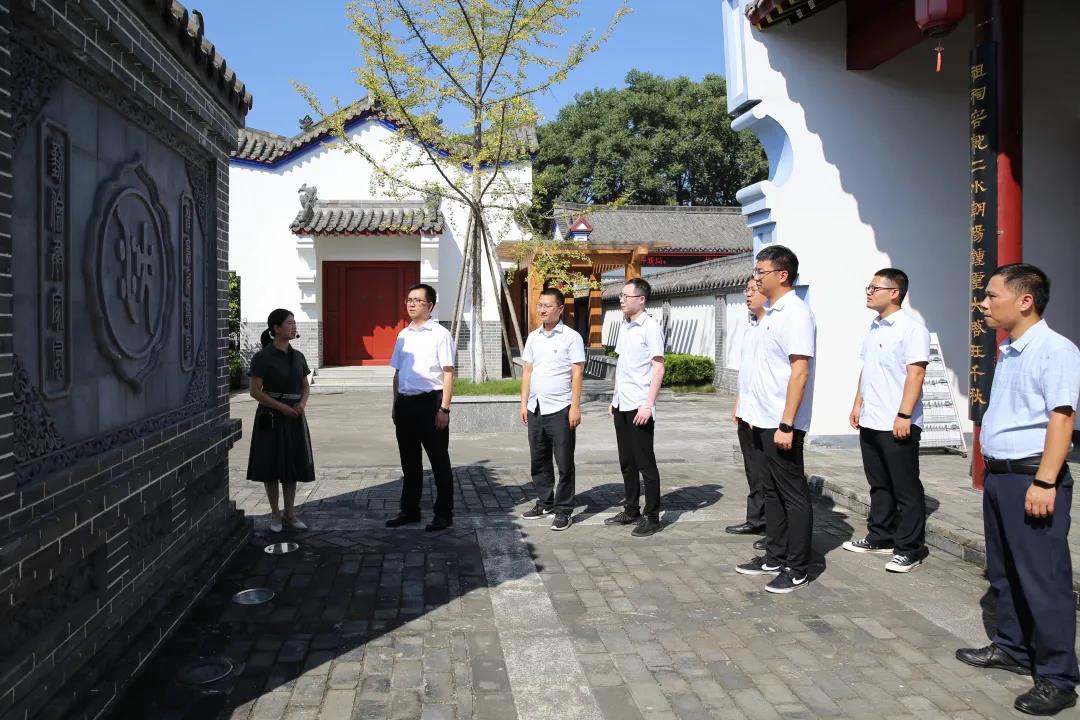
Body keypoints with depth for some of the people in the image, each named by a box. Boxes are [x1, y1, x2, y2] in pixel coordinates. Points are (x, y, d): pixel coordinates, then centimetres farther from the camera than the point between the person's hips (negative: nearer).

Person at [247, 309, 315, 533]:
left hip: (294, 417, 5)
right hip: (271, 417, -5)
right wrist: (282, 407, -17)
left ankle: (290, 512, 19)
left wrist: (302, 404, -6)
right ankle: (275, 514, 14)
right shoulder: (263, 357, -9)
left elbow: (306, 387, 14)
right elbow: (255, 391, -12)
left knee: (292, 465, 8)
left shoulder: (297, 356, 7)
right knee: (271, 466, 2)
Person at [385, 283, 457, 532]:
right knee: (409, 461, 15)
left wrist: (444, 409, -15)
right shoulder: (403, 335, 12)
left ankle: (443, 514, 13)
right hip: (405, 402, 6)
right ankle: (409, 510, 27)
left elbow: (448, 374, -10)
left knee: (439, 461, 4)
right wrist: (396, 405, 15)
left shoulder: (440, 334, -7)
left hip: (430, 401, -6)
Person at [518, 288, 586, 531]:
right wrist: (524, 402, 9)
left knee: (564, 463, 1)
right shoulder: (533, 337, 11)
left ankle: (563, 510, 9)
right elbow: (528, 371, 15)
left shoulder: (571, 337, -6)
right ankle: (544, 502, 27)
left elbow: (577, 373, -9)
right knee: (539, 461, 13)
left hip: (560, 409, -6)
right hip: (535, 409, 6)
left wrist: (575, 407, -14)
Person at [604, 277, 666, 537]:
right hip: (622, 406, 8)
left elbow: (658, 368, -14)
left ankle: (651, 517, 8)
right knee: (627, 463, 15)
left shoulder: (650, 328, -11)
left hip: (639, 407, -8)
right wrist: (614, 398, 17)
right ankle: (631, 511, 26)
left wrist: (648, 404, -19)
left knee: (645, 464, -1)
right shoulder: (624, 326, 12)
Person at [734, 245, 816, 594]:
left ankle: (797, 569, 10)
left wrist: (786, 424, -23)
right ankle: (775, 556, 28)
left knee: (793, 495, 1)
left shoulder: (796, 313, -15)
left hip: (781, 424, -9)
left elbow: (800, 372, -21)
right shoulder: (772, 313, 13)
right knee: (771, 491, 17)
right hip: (762, 421, 9)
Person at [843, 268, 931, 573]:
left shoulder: (911, 329, -12)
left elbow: (915, 374, -18)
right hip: (870, 422, 9)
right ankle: (880, 536, 28)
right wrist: (858, 404, 17)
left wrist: (904, 415, -22)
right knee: (879, 485, 17)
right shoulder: (874, 327, 14)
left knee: (906, 490, 2)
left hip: (897, 425, -8)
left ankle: (909, 548, 10)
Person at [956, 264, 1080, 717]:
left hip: (1032, 477, -9)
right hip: (998, 475, 9)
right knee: (1003, 572, 19)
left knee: (1043, 578, -2)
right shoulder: (1008, 353, 13)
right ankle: (1011, 647, 34)